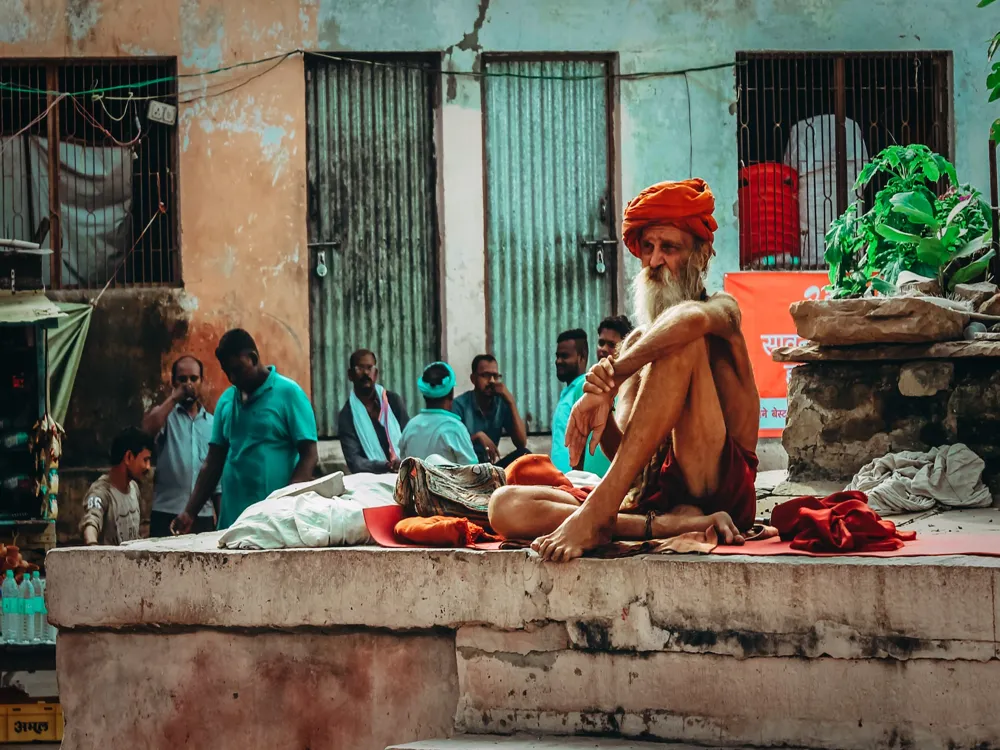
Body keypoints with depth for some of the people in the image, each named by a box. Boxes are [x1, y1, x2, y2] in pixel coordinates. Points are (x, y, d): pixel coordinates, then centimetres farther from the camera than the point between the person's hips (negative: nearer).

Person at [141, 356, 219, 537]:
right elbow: (148, 429, -21)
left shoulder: (212, 423, 14)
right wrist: (174, 397, -9)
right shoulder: (164, 414, 5)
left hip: (204, 517, 3)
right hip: (167, 515, -3)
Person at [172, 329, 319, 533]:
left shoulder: (288, 392, -2)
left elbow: (309, 456, -7)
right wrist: (190, 512, 5)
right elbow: (213, 463, 14)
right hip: (232, 519, 5)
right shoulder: (226, 400, 12)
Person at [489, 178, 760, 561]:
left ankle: (598, 511, -32)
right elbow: (623, 451, 8)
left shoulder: (723, 310, 9)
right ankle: (672, 525, -34)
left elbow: (692, 318, -22)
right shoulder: (637, 343, 23)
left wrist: (612, 376, -24)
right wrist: (602, 409, -14)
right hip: (652, 496, 5)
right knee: (506, 506, -14)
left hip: (723, 485, -5)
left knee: (684, 344, -24)